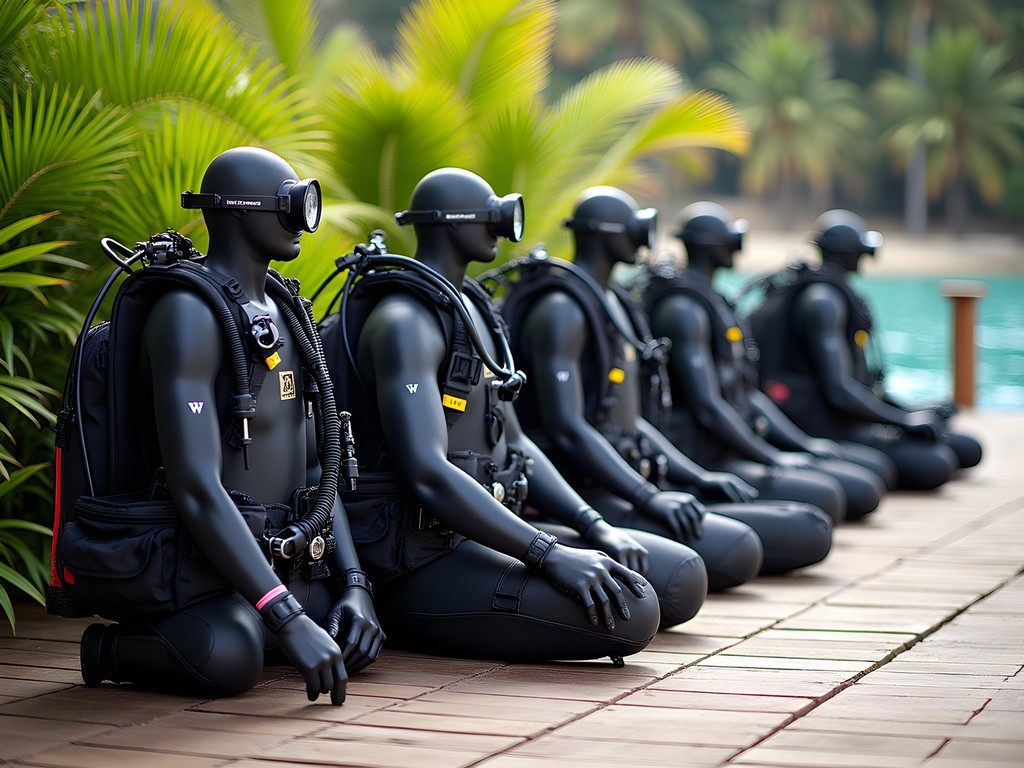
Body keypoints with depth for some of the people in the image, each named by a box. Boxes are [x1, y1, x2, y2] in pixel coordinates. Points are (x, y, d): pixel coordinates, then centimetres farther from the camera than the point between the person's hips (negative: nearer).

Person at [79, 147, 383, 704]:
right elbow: (196, 487, -27)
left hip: (280, 558, 10)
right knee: (231, 658, -36)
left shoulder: (279, 315, 13)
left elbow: (315, 464, 16)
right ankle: (111, 648, -4)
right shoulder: (189, 313, -17)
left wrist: (353, 583, 2)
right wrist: (289, 618, -32)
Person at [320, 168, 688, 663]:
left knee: (682, 578, 5)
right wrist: (549, 554, -31)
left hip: (475, 541, 10)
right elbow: (427, 473, -27)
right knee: (628, 613, -27)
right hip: (418, 570, -10)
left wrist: (595, 527, 4)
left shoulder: (469, 312, 18)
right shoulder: (404, 321, -15)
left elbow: (513, 446, 20)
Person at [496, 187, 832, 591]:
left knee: (812, 530, 0)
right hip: (587, 494, -10)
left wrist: (700, 479, 13)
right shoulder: (561, 309, -10)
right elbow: (565, 427, -21)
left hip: (628, 485, 10)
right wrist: (649, 497, -28)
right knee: (735, 552, -32)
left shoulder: (612, 304, 22)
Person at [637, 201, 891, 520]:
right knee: (823, 497, -28)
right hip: (705, 459, -10)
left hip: (738, 453, 10)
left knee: (863, 489, 1)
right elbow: (707, 406, -21)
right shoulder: (683, 309, -13)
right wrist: (773, 458, -17)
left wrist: (805, 446, 14)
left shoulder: (714, 302, 20)